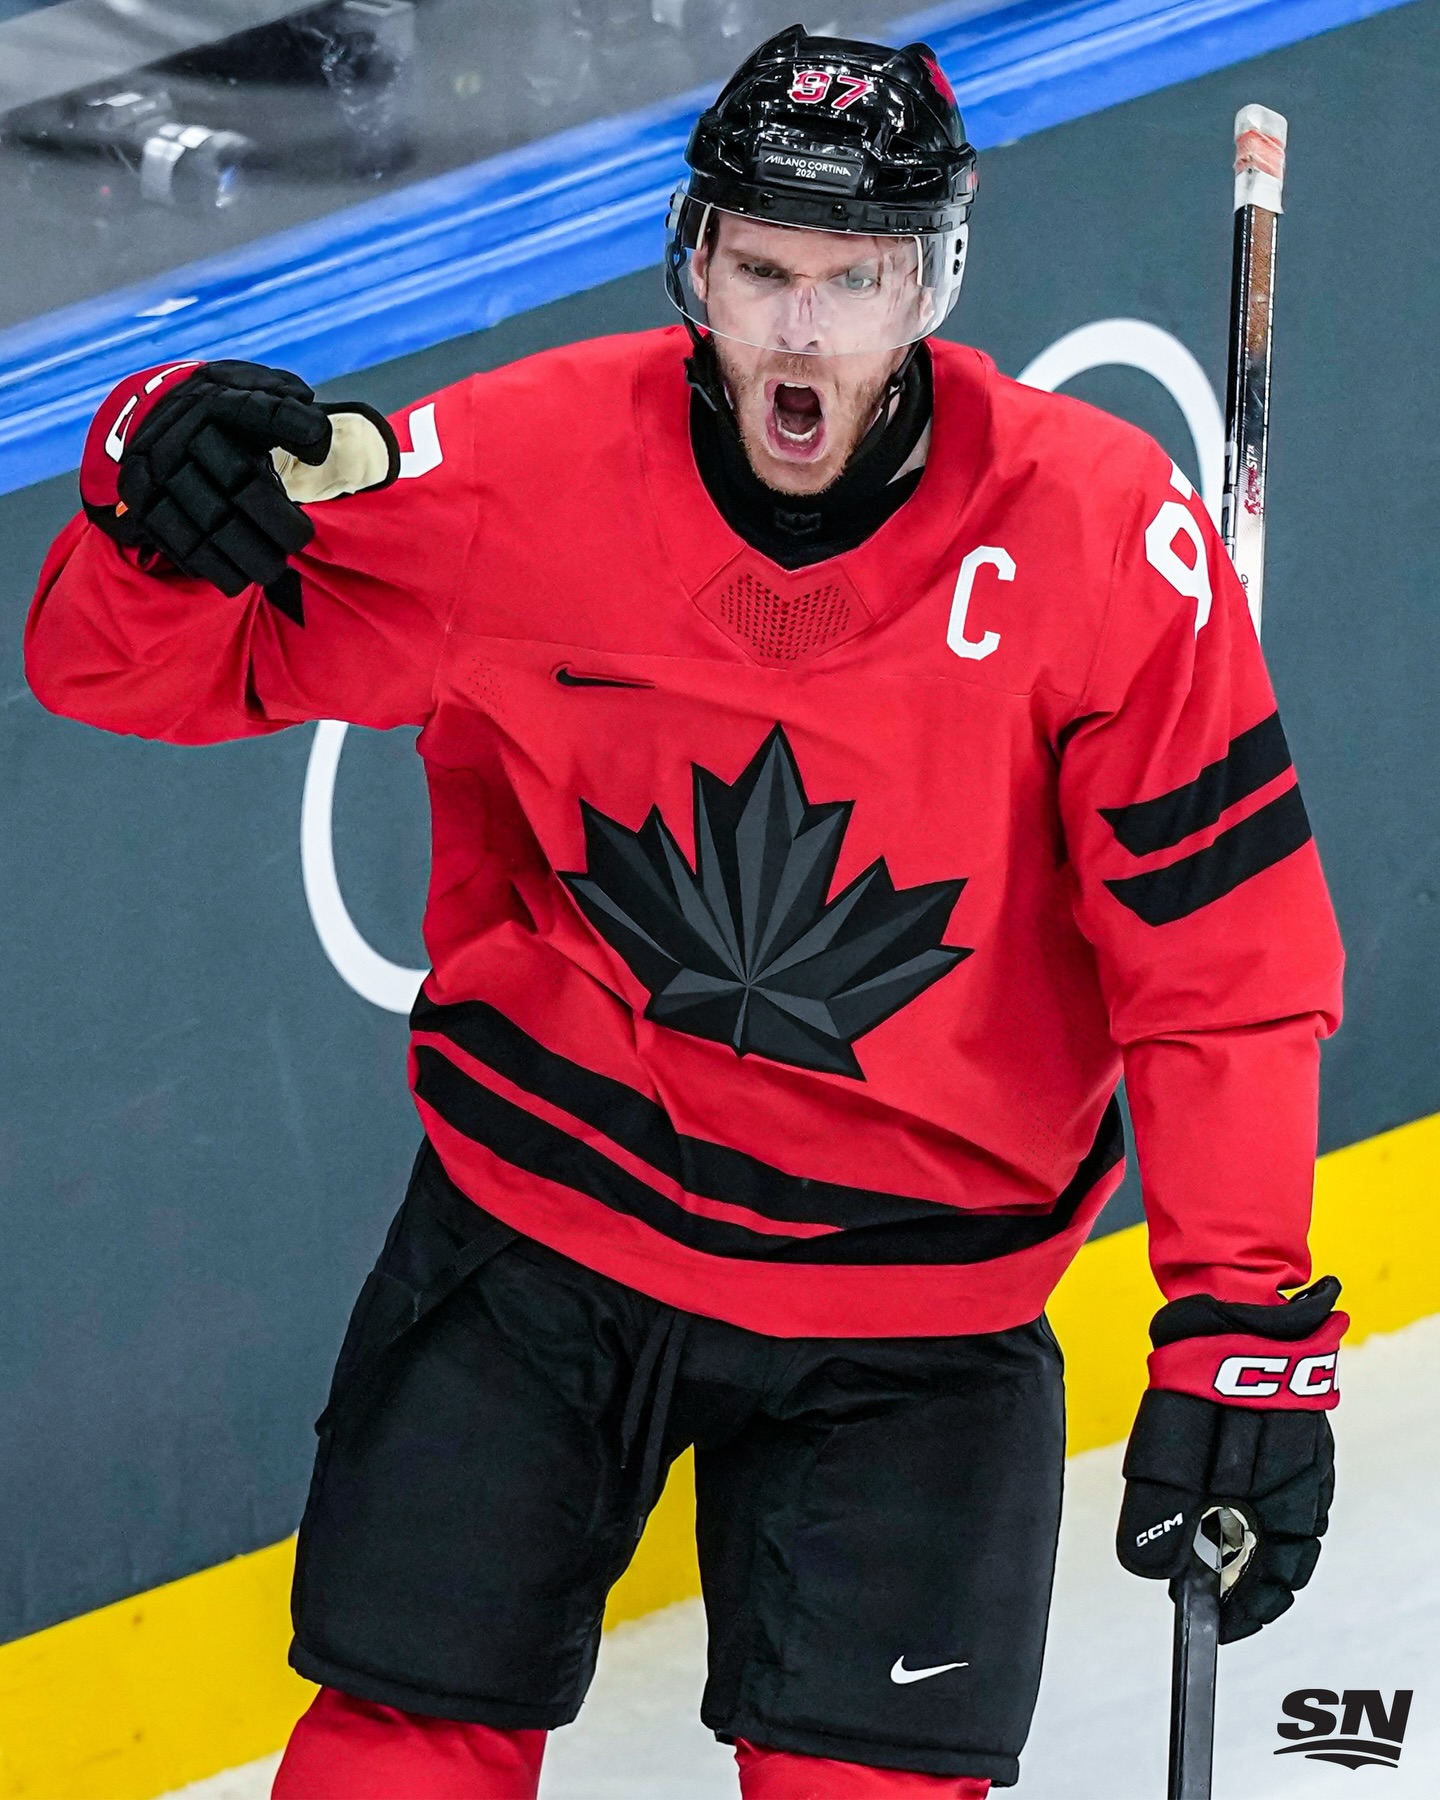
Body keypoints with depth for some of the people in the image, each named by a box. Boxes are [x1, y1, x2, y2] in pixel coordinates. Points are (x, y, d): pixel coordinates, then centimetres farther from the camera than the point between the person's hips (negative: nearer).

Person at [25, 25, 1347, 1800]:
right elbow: (132, 669, -5)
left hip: (913, 1298, -1)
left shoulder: (1101, 535, -14)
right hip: (540, 1221, 1)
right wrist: (163, 496, -28)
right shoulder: (518, 470, -12)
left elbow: (1225, 954, -8)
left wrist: (1243, 1317, -13)